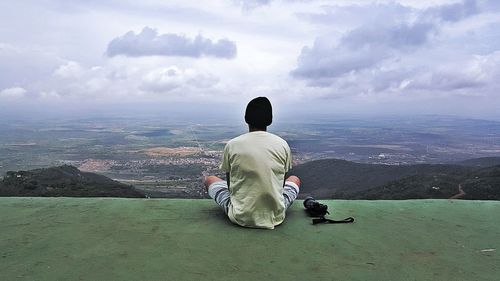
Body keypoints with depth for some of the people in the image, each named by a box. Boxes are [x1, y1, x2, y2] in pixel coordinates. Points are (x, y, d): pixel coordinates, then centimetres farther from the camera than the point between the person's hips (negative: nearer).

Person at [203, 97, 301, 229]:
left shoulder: (232, 145, -7)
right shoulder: (283, 145, -4)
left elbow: (229, 183, 5)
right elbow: (282, 183, 8)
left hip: (240, 217, -1)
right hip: (276, 217, 2)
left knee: (209, 179, 23)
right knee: (295, 179, 30)